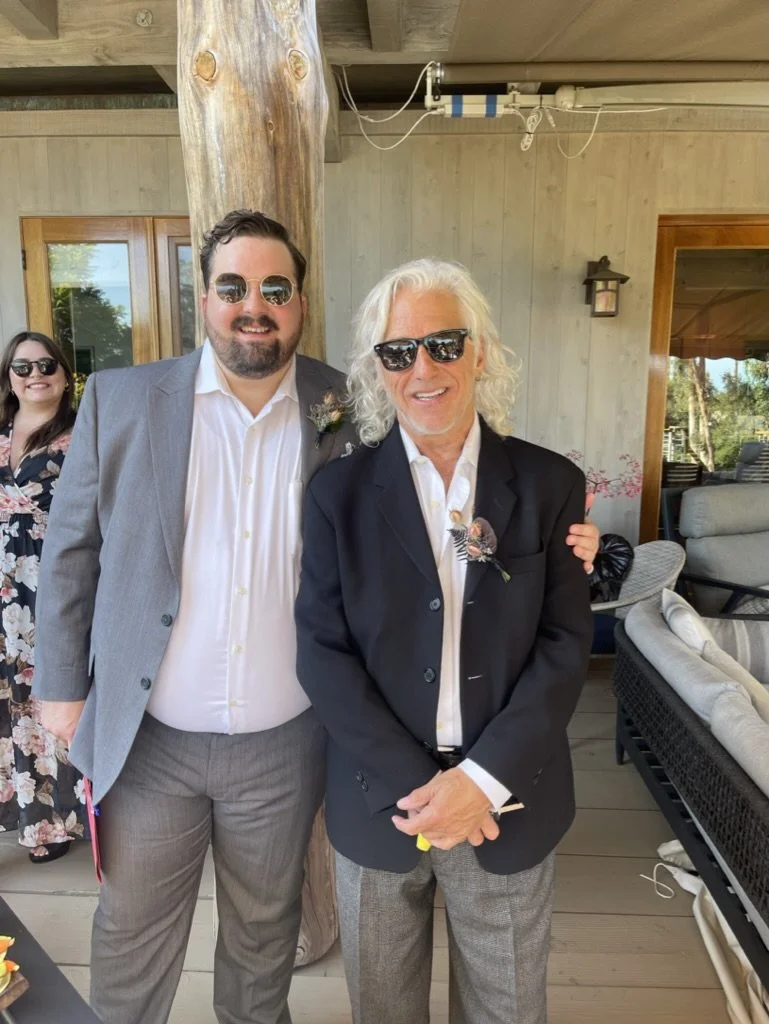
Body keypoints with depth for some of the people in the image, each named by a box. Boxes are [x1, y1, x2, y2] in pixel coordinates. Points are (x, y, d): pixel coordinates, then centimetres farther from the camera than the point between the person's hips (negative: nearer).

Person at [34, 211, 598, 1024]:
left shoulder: (347, 413, -8)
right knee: (132, 927, 22)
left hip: (283, 741, 1)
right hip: (147, 737, 0)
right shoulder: (120, 399, -7)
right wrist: (63, 685, 2)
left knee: (264, 925, 24)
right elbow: (72, 551, 0)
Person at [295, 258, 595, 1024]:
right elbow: (322, 651, -8)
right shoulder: (339, 492, -5)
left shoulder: (550, 484, -4)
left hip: (508, 804, 1)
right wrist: (415, 784, -15)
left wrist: (483, 778, -15)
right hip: (377, 803, 0)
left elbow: (566, 644, -7)